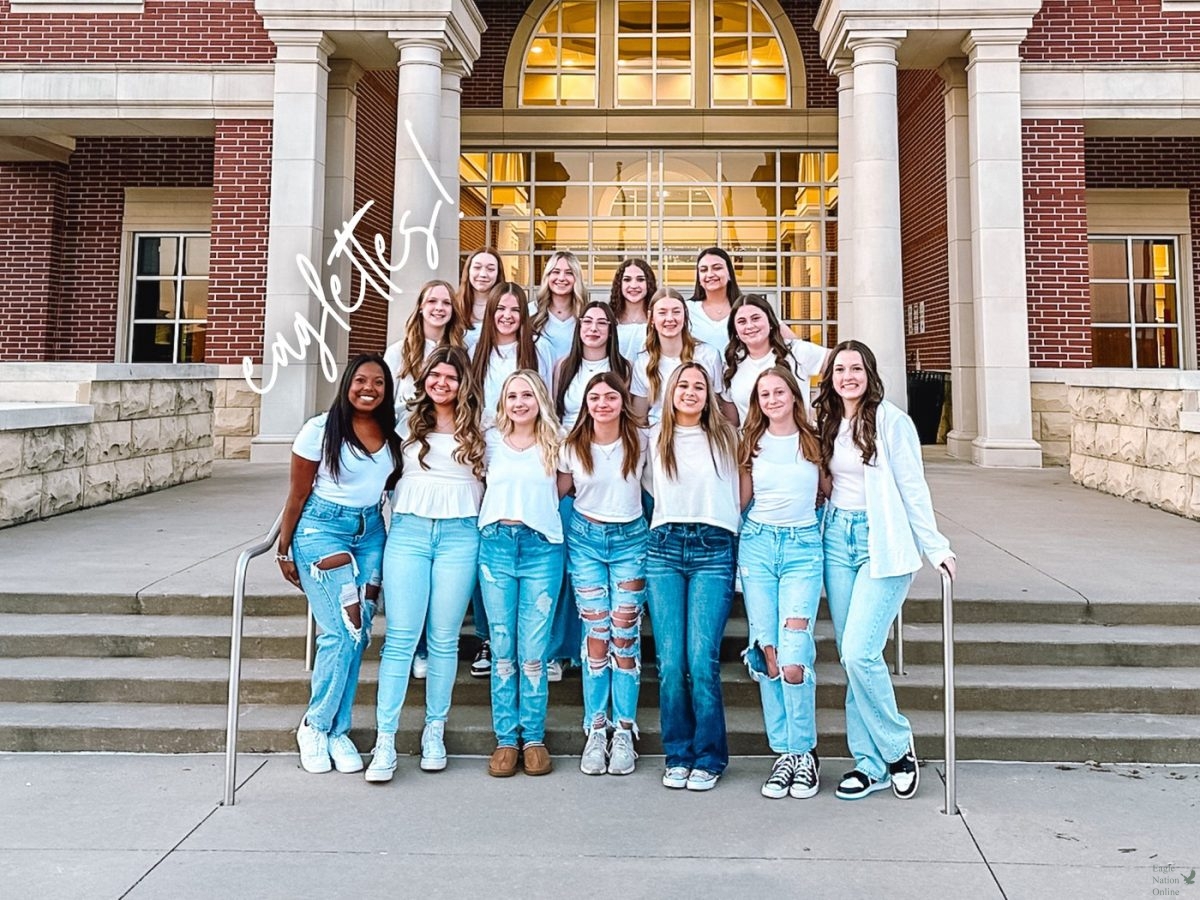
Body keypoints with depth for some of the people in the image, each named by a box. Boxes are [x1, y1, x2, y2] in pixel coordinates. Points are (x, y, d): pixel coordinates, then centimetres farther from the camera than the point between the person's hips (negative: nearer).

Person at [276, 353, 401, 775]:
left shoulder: (392, 434, 3)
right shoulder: (320, 430, -9)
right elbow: (297, 495, -3)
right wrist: (284, 550, 0)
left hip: (371, 532, 5)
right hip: (322, 529, -4)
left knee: (359, 634, 2)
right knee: (342, 631, -10)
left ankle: (337, 731, 15)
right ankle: (314, 727, 10)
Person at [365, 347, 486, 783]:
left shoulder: (476, 429, 9)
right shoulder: (408, 423, 12)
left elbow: (489, 478, 13)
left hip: (459, 535, 0)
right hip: (409, 531, 0)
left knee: (444, 638, 4)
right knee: (401, 636, -5)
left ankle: (435, 730, 16)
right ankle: (385, 739, -1)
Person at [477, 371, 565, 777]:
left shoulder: (555, 445, 8)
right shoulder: (492, 440, 11)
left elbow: (561, 490, 12)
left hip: (541, 548, -1)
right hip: (495, 544, 1)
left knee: (534, 649, -2)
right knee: (502, 648, 3)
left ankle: (534, 738, 9)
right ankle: (505, 738, 11)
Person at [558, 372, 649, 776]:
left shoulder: (640, 442, -1)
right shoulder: (573, 445, -1)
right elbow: (557, 491, 7)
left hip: (631, 538, 0)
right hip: (585, 537, 0)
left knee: (625, 635, -3)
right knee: (596, 635, -1)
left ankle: (624, 731, 6)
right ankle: (595, 731, 8)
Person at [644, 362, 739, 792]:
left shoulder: (725, 437, 11)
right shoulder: (654, 439, 14)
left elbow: (742, 491, 14)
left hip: (713, 550, -2)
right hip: (664, 547, 2)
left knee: (702, 660, -10)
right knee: (670, 661, -2)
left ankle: (709, 758, 5)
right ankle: (677, 756, 12)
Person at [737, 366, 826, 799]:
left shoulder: (814, 442, 6)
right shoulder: (750, 444, 10)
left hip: (803, 546, -2)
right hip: (758, 543, 2)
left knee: (793, 660, -13)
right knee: (767, 655, 0)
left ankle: (804, 753, 6)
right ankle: (785, 753, 13)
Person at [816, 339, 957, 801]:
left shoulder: (891, 421, -6)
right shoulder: (827, 424, 11)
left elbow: (913, 488, -6)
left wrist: (936, 547, -8)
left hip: (883, 544, -6)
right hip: (838, 538, 6)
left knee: (860, 653, -14)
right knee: (849, 657, 5)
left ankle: (898, 748, 10)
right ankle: (870, 762, 16)